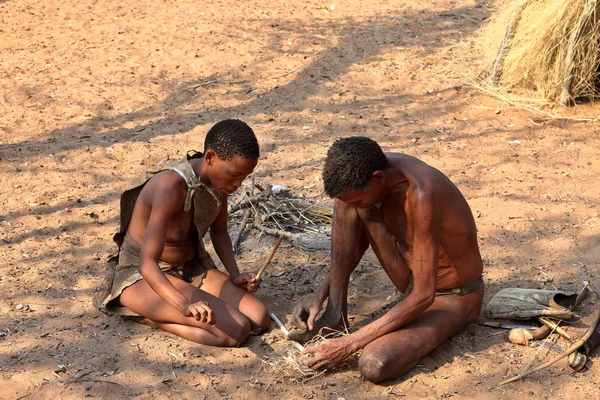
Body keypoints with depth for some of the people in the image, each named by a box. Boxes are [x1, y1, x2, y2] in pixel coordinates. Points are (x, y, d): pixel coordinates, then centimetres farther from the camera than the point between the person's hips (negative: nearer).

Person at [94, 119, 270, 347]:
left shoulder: (220, 179, -6)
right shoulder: (172, 187, -31)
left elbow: (219, 232, 12)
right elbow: (147, 263, -37)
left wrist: (235, 275, -3)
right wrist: (184, 305, -51)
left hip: (191, 268, 9)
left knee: (259, 318, -12)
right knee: (235, 330, -26)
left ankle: (155, 312, 0)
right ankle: (150, 316, -6)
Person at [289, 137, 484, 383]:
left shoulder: (421, 195, -35)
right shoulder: (374, 171, -12)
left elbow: (423, 296, -33)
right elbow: (359, 241, 5)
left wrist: (349, 344, -31)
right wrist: (320, 295, -7)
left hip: (453, 298, -7)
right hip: (413, 281, 7)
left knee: (374, 365, -33)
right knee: (345, 195, -13)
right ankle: (335, 316, -8)